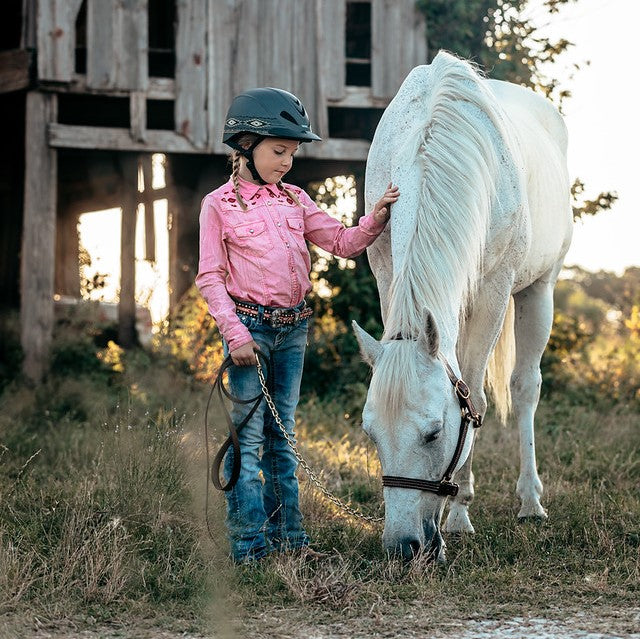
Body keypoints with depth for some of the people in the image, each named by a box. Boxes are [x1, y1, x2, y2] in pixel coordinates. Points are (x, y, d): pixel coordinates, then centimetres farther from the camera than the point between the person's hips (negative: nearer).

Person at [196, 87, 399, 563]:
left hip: (293, 328, 5)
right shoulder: (220, 205, -4)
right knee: (249, 434, -4)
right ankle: (249, 541, -1)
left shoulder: (295, 200, 11)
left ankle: (287, 533, 17)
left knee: (281, 434, 12)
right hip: (250, 325, -5)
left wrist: (376, 219, -11)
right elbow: (210, 278, -6)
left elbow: (343, 243, 8)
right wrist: (235, 334, -14)